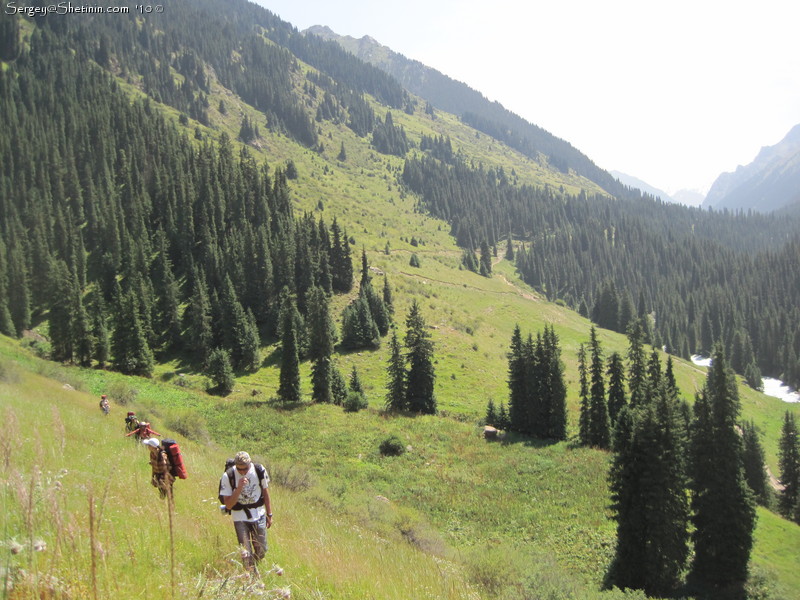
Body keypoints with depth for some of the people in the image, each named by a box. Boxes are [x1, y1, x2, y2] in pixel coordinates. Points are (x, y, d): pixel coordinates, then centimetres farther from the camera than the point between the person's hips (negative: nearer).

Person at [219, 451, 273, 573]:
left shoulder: (260, 471, -11)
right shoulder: (228, 476, -18)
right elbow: (228, 505, -16)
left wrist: (269, 515, 10)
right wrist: (239, 488, -29)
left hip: (259, 516, 2)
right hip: (240, 518, -2)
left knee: (261, 550, 10)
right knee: (246, 552, -5)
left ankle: (254, 567, 39)